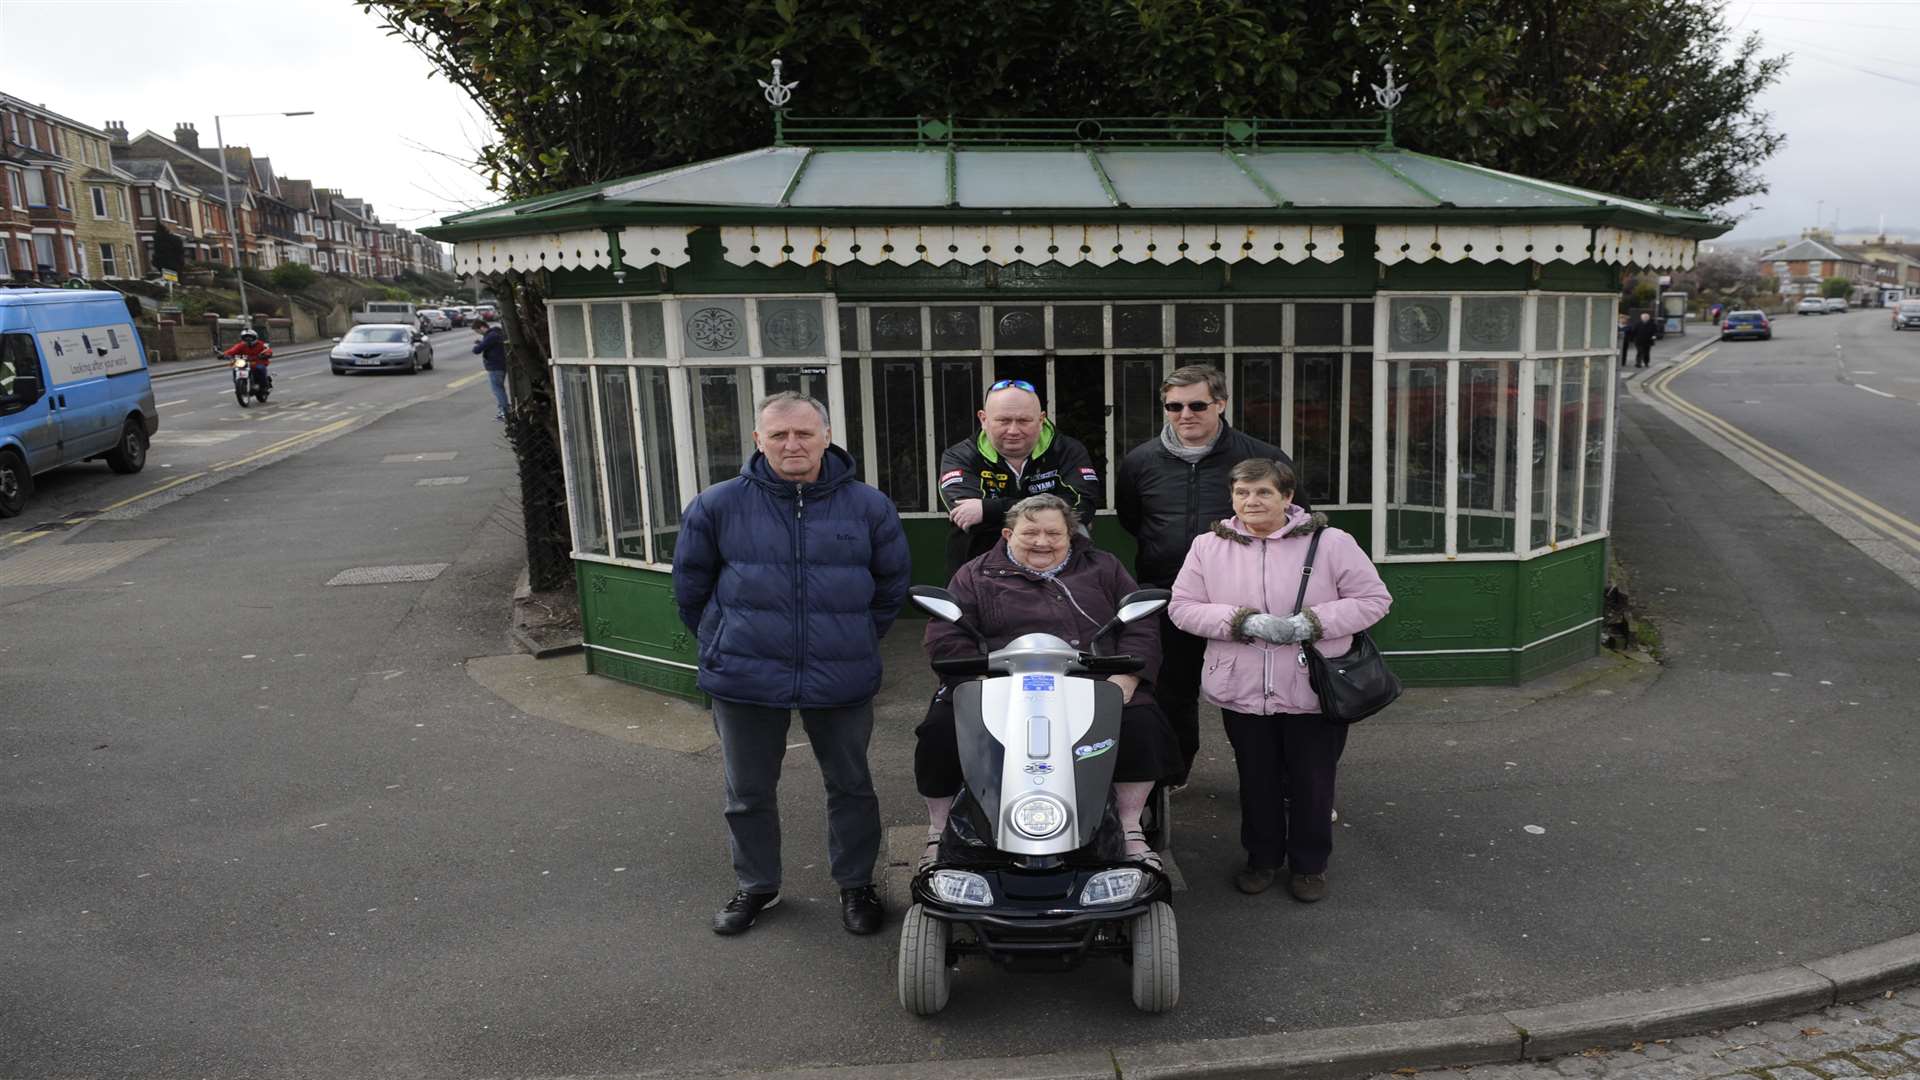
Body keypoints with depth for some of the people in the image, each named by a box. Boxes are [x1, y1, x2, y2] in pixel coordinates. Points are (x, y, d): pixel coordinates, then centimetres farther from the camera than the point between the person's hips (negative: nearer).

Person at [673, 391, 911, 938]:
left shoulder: (867, 507, -3)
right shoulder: (718, 506, -5)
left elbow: (892, 584, 11)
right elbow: (690, 585, 8)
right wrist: (721, 643, 9)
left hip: (842, 680, 0)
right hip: (745, 680, 0)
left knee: (851, 787, 14)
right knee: (749, 792, 14)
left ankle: (856, 884, 33)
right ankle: (755, 885, 35)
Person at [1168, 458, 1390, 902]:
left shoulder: (1331, 543, -4)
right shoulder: (1208, 548, 1)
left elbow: (1373, 599, -3)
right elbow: (1182, 607, -2)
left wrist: (1310, 622, -17)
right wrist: (1245, 622, -16)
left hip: (1313, 695, -1)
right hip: (1243, 693, 2)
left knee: (1311, 783, 9)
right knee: (1257, 782, 14)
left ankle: (1309, 864, 29)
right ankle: (1262, 857, 34)